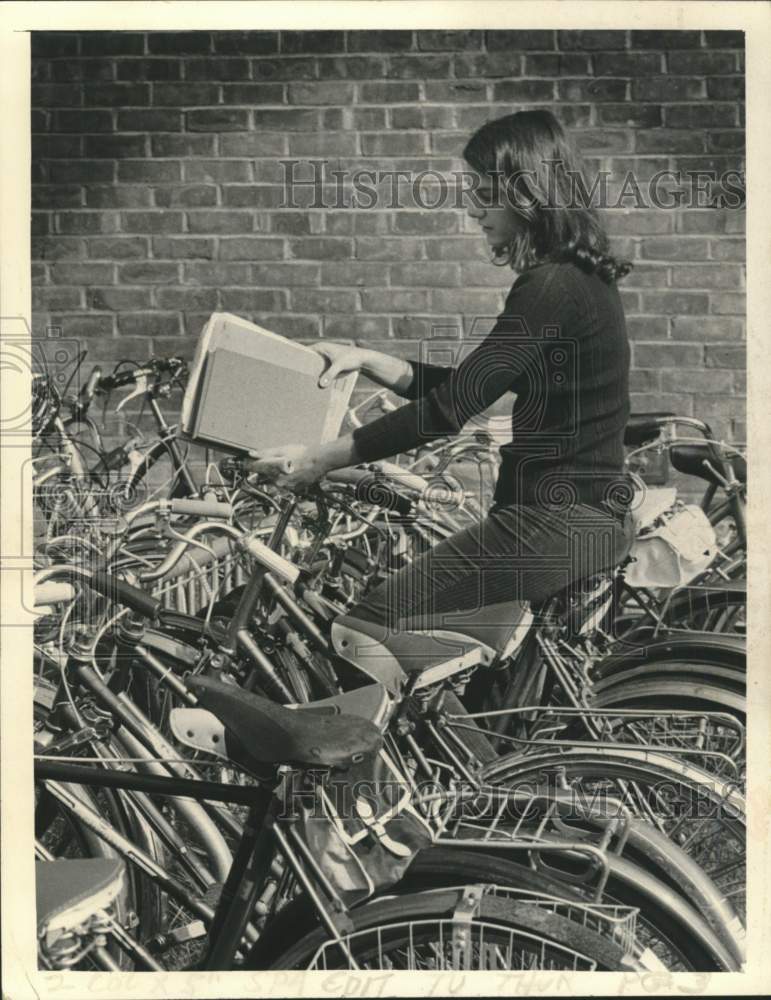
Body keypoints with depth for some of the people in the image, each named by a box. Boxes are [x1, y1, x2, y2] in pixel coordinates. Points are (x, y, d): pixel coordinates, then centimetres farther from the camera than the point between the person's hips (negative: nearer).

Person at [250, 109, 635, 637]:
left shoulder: (551, 289, -17)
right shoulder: (576, 278, 14)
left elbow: (451, 408, -19)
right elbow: (465, 389, 17)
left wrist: (323, 459, -13)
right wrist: (367, 361, 10)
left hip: (563, 520, -10)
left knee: (375, 618, -15)